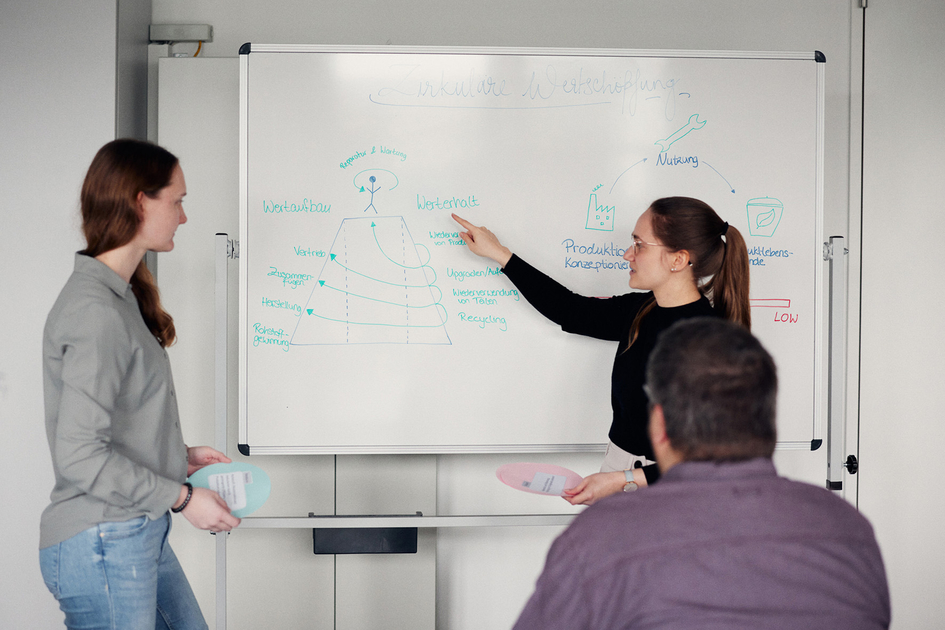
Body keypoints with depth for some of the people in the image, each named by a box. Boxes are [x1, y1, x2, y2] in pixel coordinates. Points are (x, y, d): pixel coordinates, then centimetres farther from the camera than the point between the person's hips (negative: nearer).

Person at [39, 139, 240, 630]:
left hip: (141, 535, 10)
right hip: (101, 547, -10)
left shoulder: (120, 296, 11)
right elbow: (80, 455, -24)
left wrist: (181, 457, 8)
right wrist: (182, 497, -17)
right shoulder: (95, 313, -20)